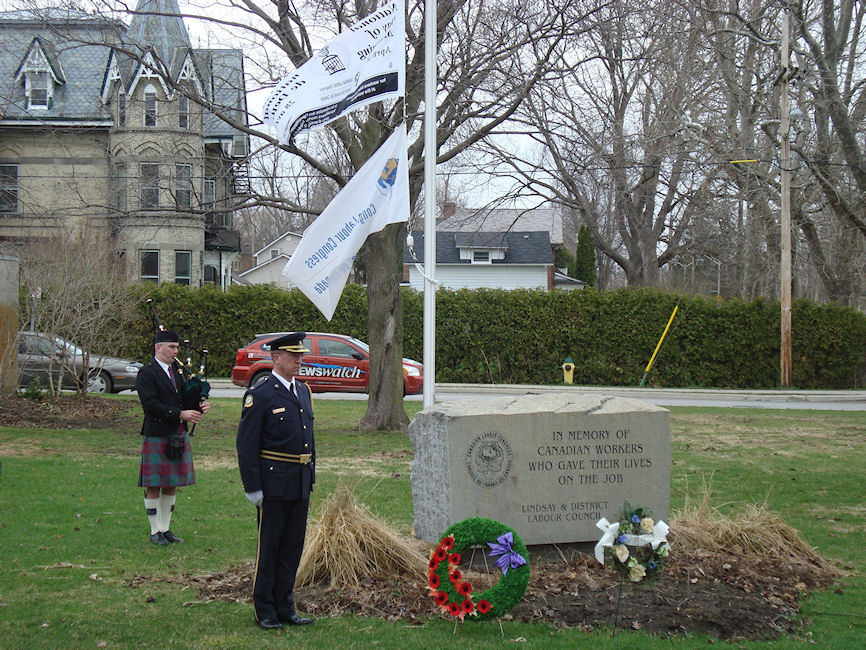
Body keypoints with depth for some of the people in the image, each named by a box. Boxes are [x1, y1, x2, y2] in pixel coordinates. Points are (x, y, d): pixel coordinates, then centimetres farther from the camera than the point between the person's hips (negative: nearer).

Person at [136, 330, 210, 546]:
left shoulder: (179, 370, 13)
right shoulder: (147, 374, -9)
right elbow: (151, 404, -19)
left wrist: (200, 406, -8)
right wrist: (181, 414, -22)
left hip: (179, 436, 7)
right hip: (157, 436, -7)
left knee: (172, 485, 11)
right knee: (153, 486, 1)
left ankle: (165, 528, 20)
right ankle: (155, 531, 10)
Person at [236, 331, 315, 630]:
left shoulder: (303, 390, 13)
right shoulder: (260, 395, -10)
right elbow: (246, 445, -11)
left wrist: (311, 475, 16)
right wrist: (252, 487, -14)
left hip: (301, 485, 7)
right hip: (274, 484, -7)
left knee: (293, 547, 11)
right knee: (268, 547, 2)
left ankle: (285, 608, 21)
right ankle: (265, 611, 12)